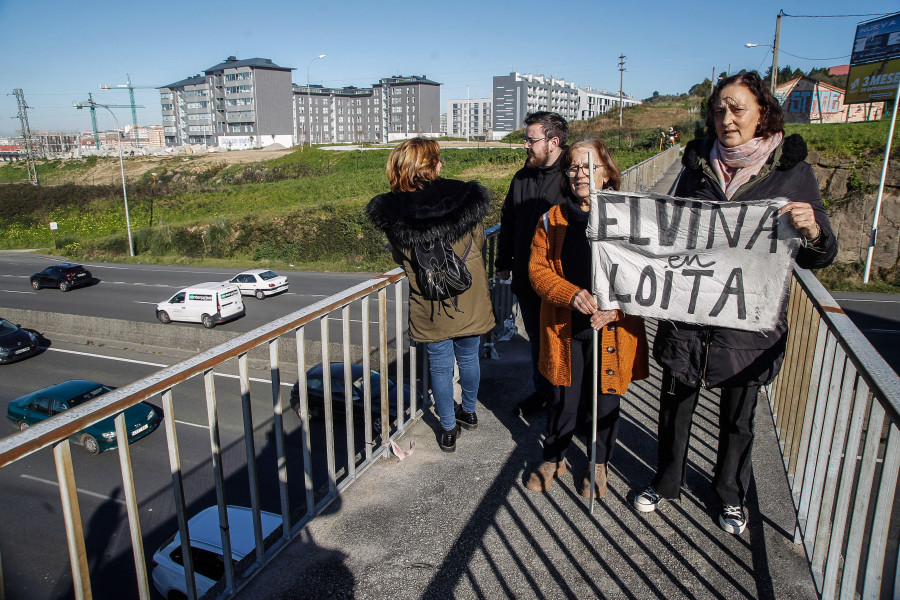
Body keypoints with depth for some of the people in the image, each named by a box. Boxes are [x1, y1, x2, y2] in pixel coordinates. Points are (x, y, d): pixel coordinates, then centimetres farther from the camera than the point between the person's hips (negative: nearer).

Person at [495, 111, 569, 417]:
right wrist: (504, 262, 17)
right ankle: (542, 391, 36)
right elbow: (507, 222, 18)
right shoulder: (521, 178, 9)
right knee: (536, 338, 18)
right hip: (526, 278, 6)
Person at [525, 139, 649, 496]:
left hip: (613, 329, -1)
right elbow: (538, 268, -2)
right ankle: (554, 458, 37)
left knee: (606, 398, 14)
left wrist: (614, 309, -19)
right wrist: (570, 294, -19)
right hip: (565, 328, 1)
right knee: (564, 397, 12)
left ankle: (599, 463, 38)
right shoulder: (554, 219, 1)